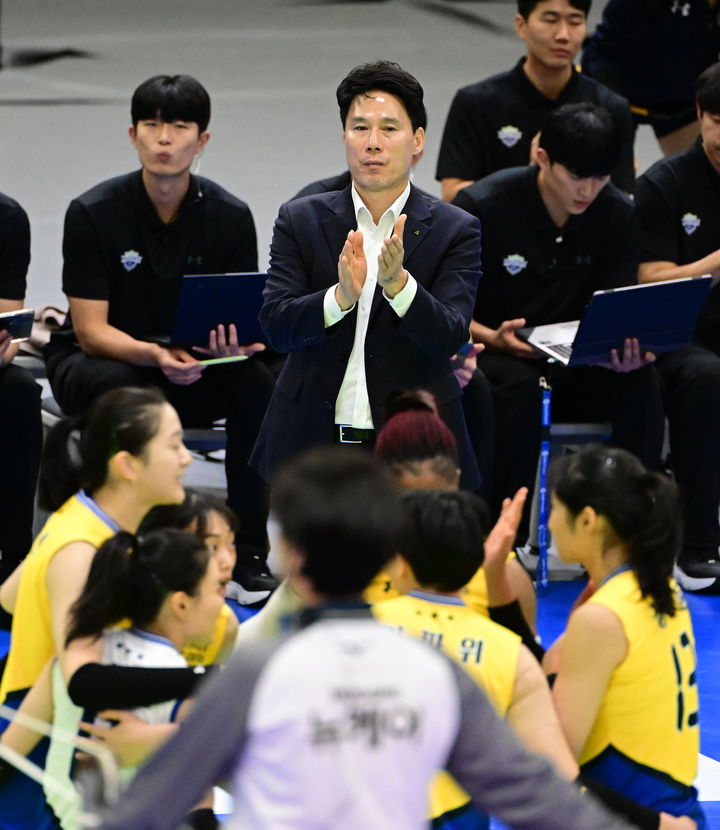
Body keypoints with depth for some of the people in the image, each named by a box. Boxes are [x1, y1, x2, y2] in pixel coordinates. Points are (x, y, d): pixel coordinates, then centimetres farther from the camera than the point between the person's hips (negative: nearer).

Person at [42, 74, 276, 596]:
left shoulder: (230, 216, -5)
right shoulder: (94, 213, -13)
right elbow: (91, 331, -16)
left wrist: (233, 344, -29)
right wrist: (156, 355, -36)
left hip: (194, 374, 3)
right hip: (94, 363, -3)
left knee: (256, 382, -27)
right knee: (125, 388, -37)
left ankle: (246, 554, -19)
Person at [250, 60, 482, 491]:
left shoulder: (456, 231, 3)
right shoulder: (301, 221, 7)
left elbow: (449, 338, -9)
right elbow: (276, 326, -5)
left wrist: (397, 283, -26)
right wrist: (341, 296, -23)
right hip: (313, 445, 1)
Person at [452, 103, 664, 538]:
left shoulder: (618, 214, -2)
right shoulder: (481, 207, -14)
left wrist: (626, 345, -26)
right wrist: (492, 338, -30)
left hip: (572, 360, 3)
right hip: (492, 352, -3)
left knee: (642, 382, -26)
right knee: (520, 386, -38)